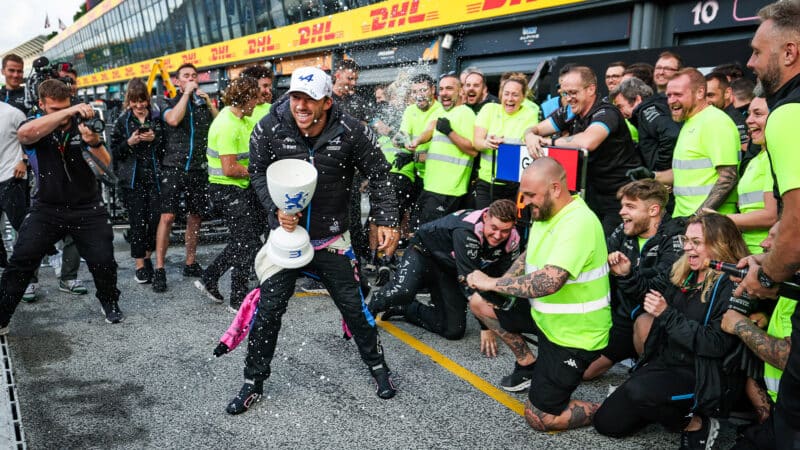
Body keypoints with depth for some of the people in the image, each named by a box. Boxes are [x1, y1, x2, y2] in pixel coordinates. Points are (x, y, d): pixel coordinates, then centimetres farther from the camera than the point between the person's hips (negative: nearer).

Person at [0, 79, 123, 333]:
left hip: (88, 208, 0)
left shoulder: (82, 126, -2)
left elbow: (106, 165, -10)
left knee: (103, 261, -4)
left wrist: (95, 143, -31)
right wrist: (69, 111, -38)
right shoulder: (35, 127, -5)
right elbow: (25, 133, -32)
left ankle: (110, 303, 23)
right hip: (47, 208, 0)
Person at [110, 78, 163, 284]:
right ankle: (140, 266, 9)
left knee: (156, 219, -2)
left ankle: (148, 256, 22)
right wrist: (129, 143, -13)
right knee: (137, 221, -1)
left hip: (155, 176, 1)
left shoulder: (157, 118, 6)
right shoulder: (122, 121, 5)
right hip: (132, 179, -1)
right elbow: (114, 151, 4)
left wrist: (155, 139, -9)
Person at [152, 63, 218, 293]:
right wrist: (187, 93, -9)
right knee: (167, 216, -10)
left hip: (198, 169, 4)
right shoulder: (171, 103, 5)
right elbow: (173, 119, -18)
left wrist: (209, 103, -2)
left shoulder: (204, 103, 12)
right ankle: (159, 269, -6)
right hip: (174, 168, -3)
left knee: (195, 217, 9)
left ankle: (190, 264, 21)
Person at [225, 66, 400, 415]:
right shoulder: (269, 128, -13)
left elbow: (379, 174, -5)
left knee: (353, 305, 7)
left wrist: (386, 221, -13)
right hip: (286, 233, 1)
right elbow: (258, 173, -1)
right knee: (268, 310, 3)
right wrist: (276, 209, -16)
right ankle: (253, 382, 22)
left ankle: (377, 366, 31)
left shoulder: (350, 131, -15)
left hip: (331, 238, 0)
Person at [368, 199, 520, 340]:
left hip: (451, 272, 6)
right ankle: (369, 311, -2)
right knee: (403, 292, -36)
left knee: (454, 331, -2)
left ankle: (405, 309, 19)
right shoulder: (467, 230, -37)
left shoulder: (512, 243, -17)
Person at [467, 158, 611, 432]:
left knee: (539, 418, -4)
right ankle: (530, 365, 18)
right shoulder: (546, 212, -1)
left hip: (574, 335, -9)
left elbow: (548, 282, -39)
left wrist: (492, 283, -27)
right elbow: (529, 257, 11)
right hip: (544, 316, 9)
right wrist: (500, 284, -7)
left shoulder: (578, 222, -29)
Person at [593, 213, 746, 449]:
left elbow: (717, 345, -23)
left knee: (638, 390, -34)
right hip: (665, 363, 7)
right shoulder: (683, 275, 7)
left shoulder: (732, 286, -15)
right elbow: (646, 292, 25)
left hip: (705, 377, -7)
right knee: (606, 422, 1)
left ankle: (696, 425, -7)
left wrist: (667, 314, -22)